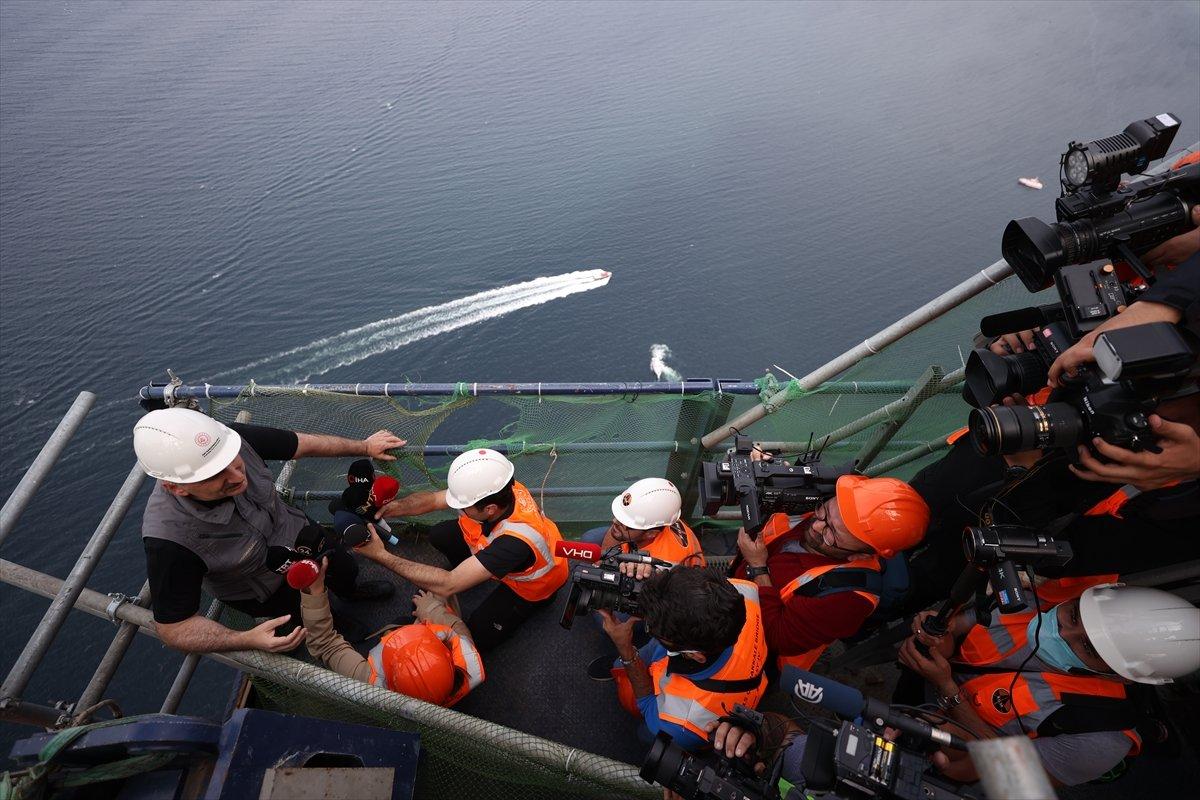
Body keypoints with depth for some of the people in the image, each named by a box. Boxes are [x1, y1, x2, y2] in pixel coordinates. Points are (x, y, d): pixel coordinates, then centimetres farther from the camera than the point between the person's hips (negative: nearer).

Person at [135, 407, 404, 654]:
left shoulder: (236, 440, -35)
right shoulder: (168, 539, -43)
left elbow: (304, 444, -16)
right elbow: (173, 627, -30)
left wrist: (365, 446, -6)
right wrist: (248, 640, -44)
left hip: (294, 531, 3)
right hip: (260, 590, -3)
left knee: (347, 569, 25)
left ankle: (352, 592, 62)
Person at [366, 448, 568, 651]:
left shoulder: (517, 541, -46)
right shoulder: (498, 490, -29)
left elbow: (448, 585, -42)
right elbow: (432, 499, -16)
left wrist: (382, 556, -40)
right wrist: (390, 508, -34)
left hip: (532, 586, -5)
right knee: (439, 534, -5)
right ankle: (467, 571, 24)